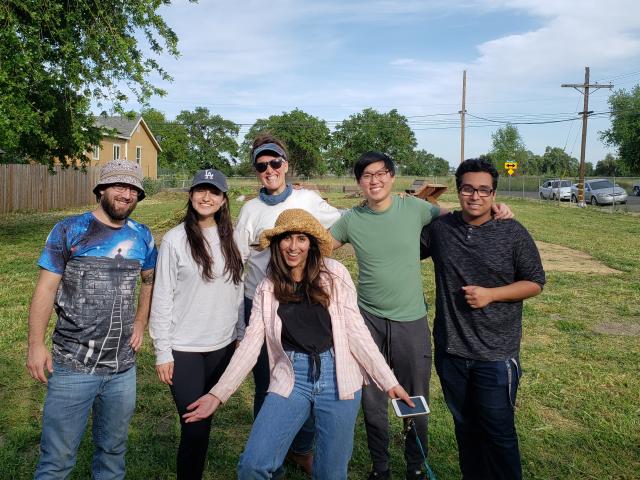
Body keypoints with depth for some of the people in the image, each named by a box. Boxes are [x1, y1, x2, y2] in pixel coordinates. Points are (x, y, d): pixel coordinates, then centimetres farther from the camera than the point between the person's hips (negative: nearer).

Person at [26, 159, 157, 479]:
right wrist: (36, 344, -13)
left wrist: (140, 324, 6)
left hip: (123, 368, 4)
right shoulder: (69, 230, -5)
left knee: (113, 450, 18)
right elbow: (46, 289, -7)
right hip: (72, 366, -3)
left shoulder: (142, 236, 4)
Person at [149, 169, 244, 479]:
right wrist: (162, 352, -8)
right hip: (185, 350, -4)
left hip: (223, 346, 4)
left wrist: (241, 334, 12)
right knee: (195, 427, -2)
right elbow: (162, 299, -7)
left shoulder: (229, 238, 5)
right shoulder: (175, 240, -8)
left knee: (206, 420, 15)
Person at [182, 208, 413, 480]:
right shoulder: (267, 288, 4)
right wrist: (218, 394, -6)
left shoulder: (334, 274, -2)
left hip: (337, 378, -1)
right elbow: (251, 343, 2)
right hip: (291, 380, 1)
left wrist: (389, 382, -5)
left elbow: (355, 331, -1)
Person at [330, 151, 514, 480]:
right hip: (368, 319, 1)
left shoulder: (414, 208, -7)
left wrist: (493, 212, -10)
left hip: (411, 321, -1)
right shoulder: (351, 220, -4)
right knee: (372, 403, 14)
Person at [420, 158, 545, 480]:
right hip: (450, 350, 3)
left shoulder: (513, 233, -7)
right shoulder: (440, 228, 0)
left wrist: (491, 294, -15)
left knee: (499, 432, 7)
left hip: (496, 354, -3)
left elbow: (534, 283, -1)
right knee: (465, 426, 19)